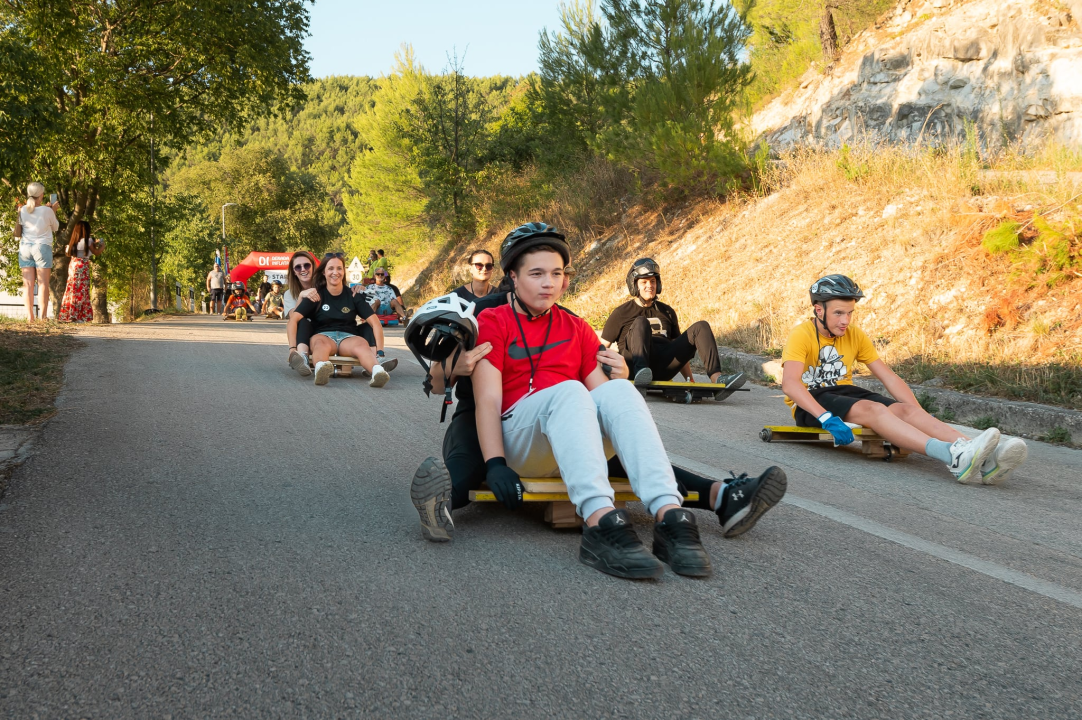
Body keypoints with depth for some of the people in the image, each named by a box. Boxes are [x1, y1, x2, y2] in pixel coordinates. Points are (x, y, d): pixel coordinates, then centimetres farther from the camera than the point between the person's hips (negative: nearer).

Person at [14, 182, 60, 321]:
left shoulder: (22, 210, 1)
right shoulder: (46, 210, -6)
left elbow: (17, 233, 7)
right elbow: (55, 227, 9)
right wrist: (53, 211, 18)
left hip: (25, 247, 3)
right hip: (42, 247, -3)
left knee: (28, 284, 2)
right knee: (43, 283, -2)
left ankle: (30, 316, -3)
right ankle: (43, 316, -8)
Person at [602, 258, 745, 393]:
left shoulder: (667, 312, 25)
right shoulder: (621, 313, 12)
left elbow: (680, 348, 28)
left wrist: (690, 379, 18)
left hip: (663, 368, 4)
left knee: (701, 327, -8)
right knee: (641, 322, -30)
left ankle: (717, 378, -29)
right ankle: (641, 371, -56)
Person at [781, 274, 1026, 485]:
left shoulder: (855, 335, 8)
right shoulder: (802, 335, -12)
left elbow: (889, 377, 6)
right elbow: (790, 384, -27)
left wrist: (922, 417, -7)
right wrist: (826, 418, -40)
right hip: (811, 403, -6)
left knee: (905, 410, -23)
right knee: (872, 409, -34)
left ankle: (983, 462, -44)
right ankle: (954, 457, -57)